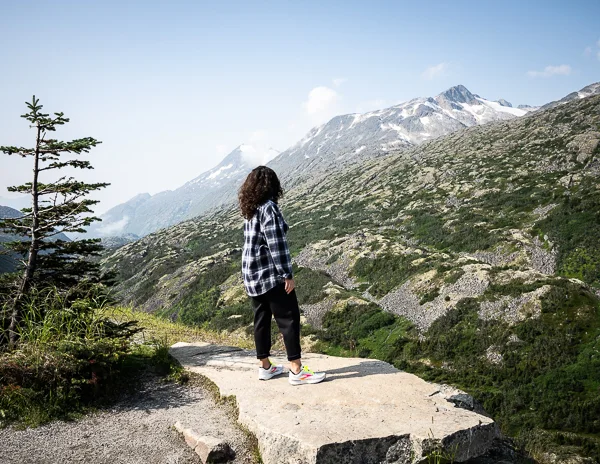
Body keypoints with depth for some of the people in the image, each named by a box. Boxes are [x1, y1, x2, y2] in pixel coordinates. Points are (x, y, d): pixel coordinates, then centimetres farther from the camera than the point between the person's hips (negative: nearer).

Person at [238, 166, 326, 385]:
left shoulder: (249, 209, 10)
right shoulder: (268, 208, -14)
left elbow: (253, 241, 12)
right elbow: (276, 244, -19)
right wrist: (287, 274, -16)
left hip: (252, 274, 8)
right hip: (271, 274, -8)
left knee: (262, 318, 13)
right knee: (289, 318, -3)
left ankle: (265, 367, 21)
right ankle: (297, 370, -1)